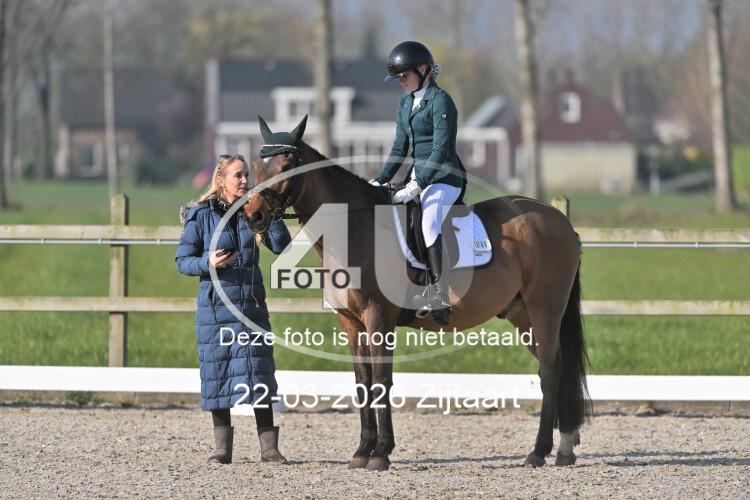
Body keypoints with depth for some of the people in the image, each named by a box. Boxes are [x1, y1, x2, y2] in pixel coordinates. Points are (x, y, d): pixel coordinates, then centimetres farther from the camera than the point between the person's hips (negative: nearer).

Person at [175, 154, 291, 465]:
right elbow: (182, 260, 0)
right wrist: (208, 263, -19)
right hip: (215, 306, -2)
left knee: (259, 372, -1)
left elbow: (281, 246, -2)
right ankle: (222, 447, 11)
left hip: (252, 304, 2)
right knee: (218, 371, 2)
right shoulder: (201, 216, -3)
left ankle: (269, 447, 3)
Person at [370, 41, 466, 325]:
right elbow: (400, 148, 20)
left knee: (429, 223, -32)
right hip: (418, 176, 10)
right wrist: (380, 181, 8)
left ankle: (439, 299, -37)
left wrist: (416, 186, -24)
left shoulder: (440, 101, -12)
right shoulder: (405, 104, 15)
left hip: (444, 179, -10)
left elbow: (440, 150, -18)